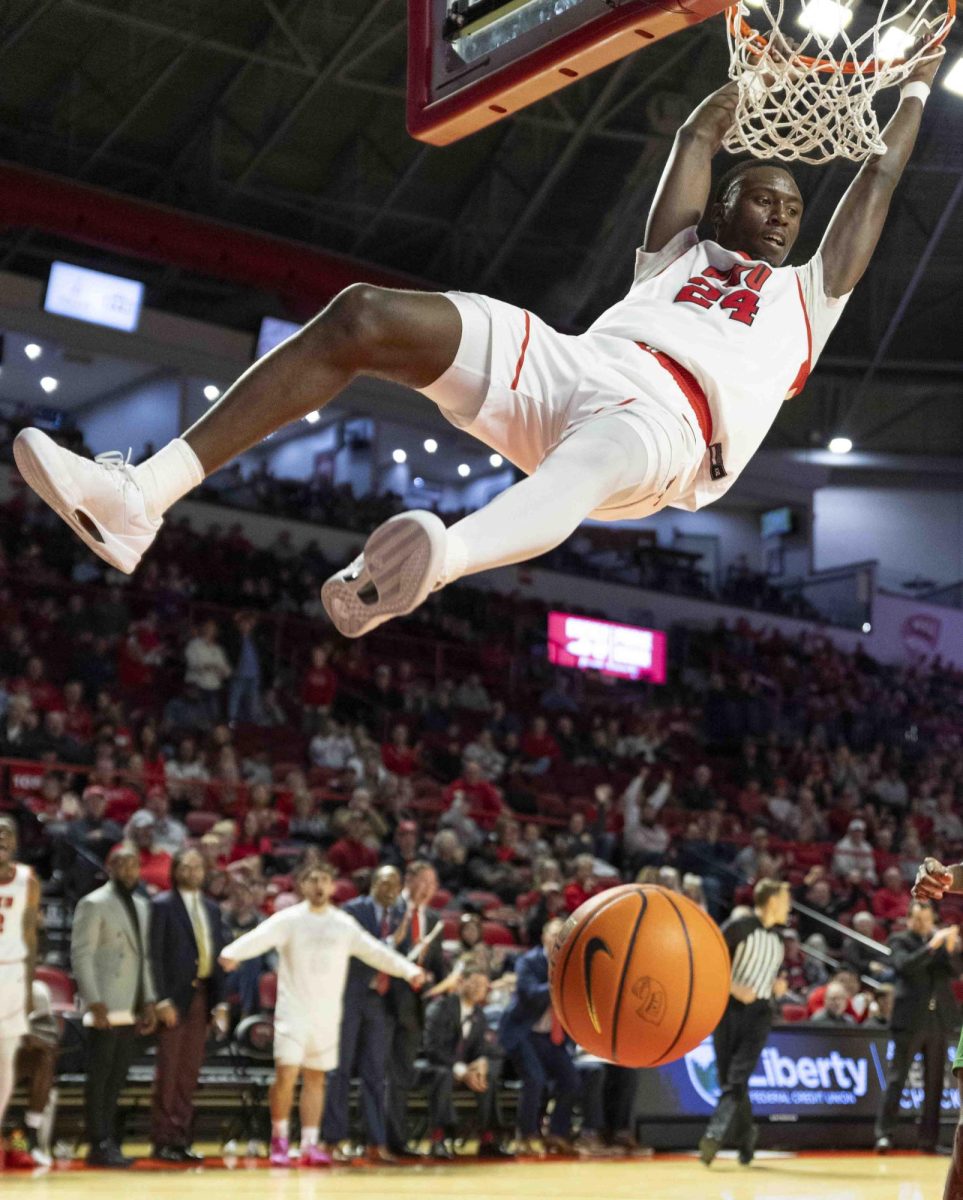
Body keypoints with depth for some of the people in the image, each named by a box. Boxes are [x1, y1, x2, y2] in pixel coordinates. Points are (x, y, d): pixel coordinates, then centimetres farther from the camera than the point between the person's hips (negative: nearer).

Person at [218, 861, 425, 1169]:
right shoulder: (289, 919, -5)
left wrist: (409, 970, -9)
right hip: (294, 1011, -4)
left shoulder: (344, 924, 6)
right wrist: (232, 953, -40)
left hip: (327, 1014, 4)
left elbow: (374, 951, 4)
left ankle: (309, 1146, 14)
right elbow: (258, 938, -20)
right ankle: (279, 1138, 6)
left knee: (315, 1078, 8)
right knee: (285, 1074, -13)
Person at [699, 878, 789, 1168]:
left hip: (759, 1013, 4)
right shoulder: (738, 926, -5)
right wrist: (733, 988, -18)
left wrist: (777, 987, 7)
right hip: (729, 1010, -4)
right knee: (728, 1078, 1)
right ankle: (745, 1139, 17)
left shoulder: (776, 940, 15)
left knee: (737, 1078, -14)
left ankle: (715, 1135, -20)